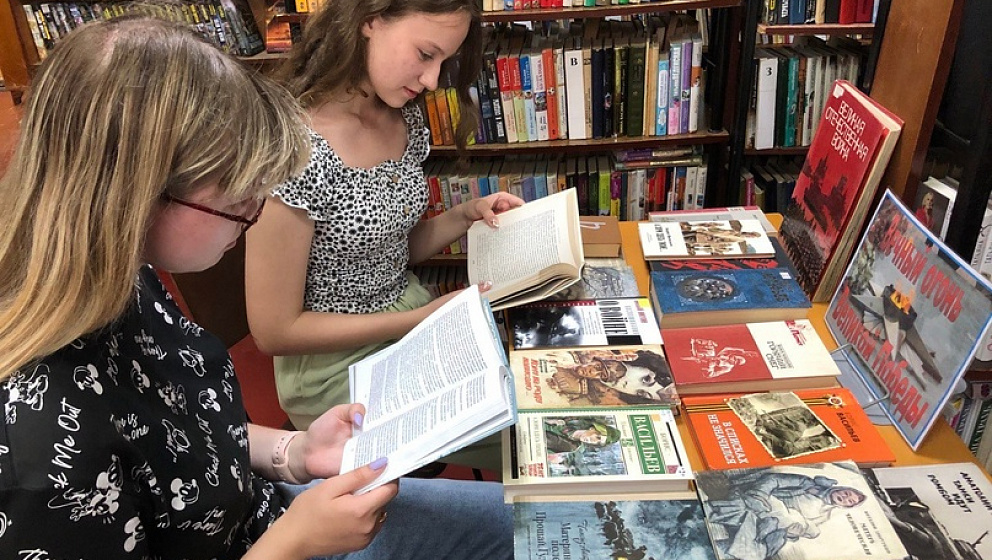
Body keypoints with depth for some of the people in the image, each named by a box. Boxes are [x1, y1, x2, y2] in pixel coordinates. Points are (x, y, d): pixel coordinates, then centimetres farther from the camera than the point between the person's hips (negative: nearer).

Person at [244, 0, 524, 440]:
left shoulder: (405, 119, -2)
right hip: (337, 367, -7)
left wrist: (466, 216, -7)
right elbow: (275, 331, -19)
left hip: (412, 315, 7)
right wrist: (422, 319, -20)